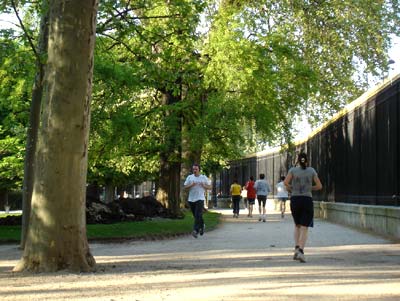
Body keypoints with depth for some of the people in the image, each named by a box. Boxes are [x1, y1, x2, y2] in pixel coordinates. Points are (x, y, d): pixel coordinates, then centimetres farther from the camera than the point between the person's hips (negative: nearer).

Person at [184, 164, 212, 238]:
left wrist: (204, 186, -12)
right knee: (196, 216, 13)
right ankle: (202, 226, 38)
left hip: (200, 199, -3)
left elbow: (210, 187, 8)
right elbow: (185, 187, 4)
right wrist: (191, 185, -15)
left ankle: (196, 231, -21)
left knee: (198, 215, -16)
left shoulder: (204, 178, 4)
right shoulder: (189, 177, 7)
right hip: (191, 199, 3)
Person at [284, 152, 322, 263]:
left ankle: (297, 248, 4)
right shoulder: (312, 170, 6)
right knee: (305, 228, -2)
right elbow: (319, 186, 3)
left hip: (295, 200, 1)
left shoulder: (293, 170, 4)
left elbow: (285, 182, -12)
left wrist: (290, 188, 9)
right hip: (307, 200, -1)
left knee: (297, 225, 21)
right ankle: (301, 251, -22)